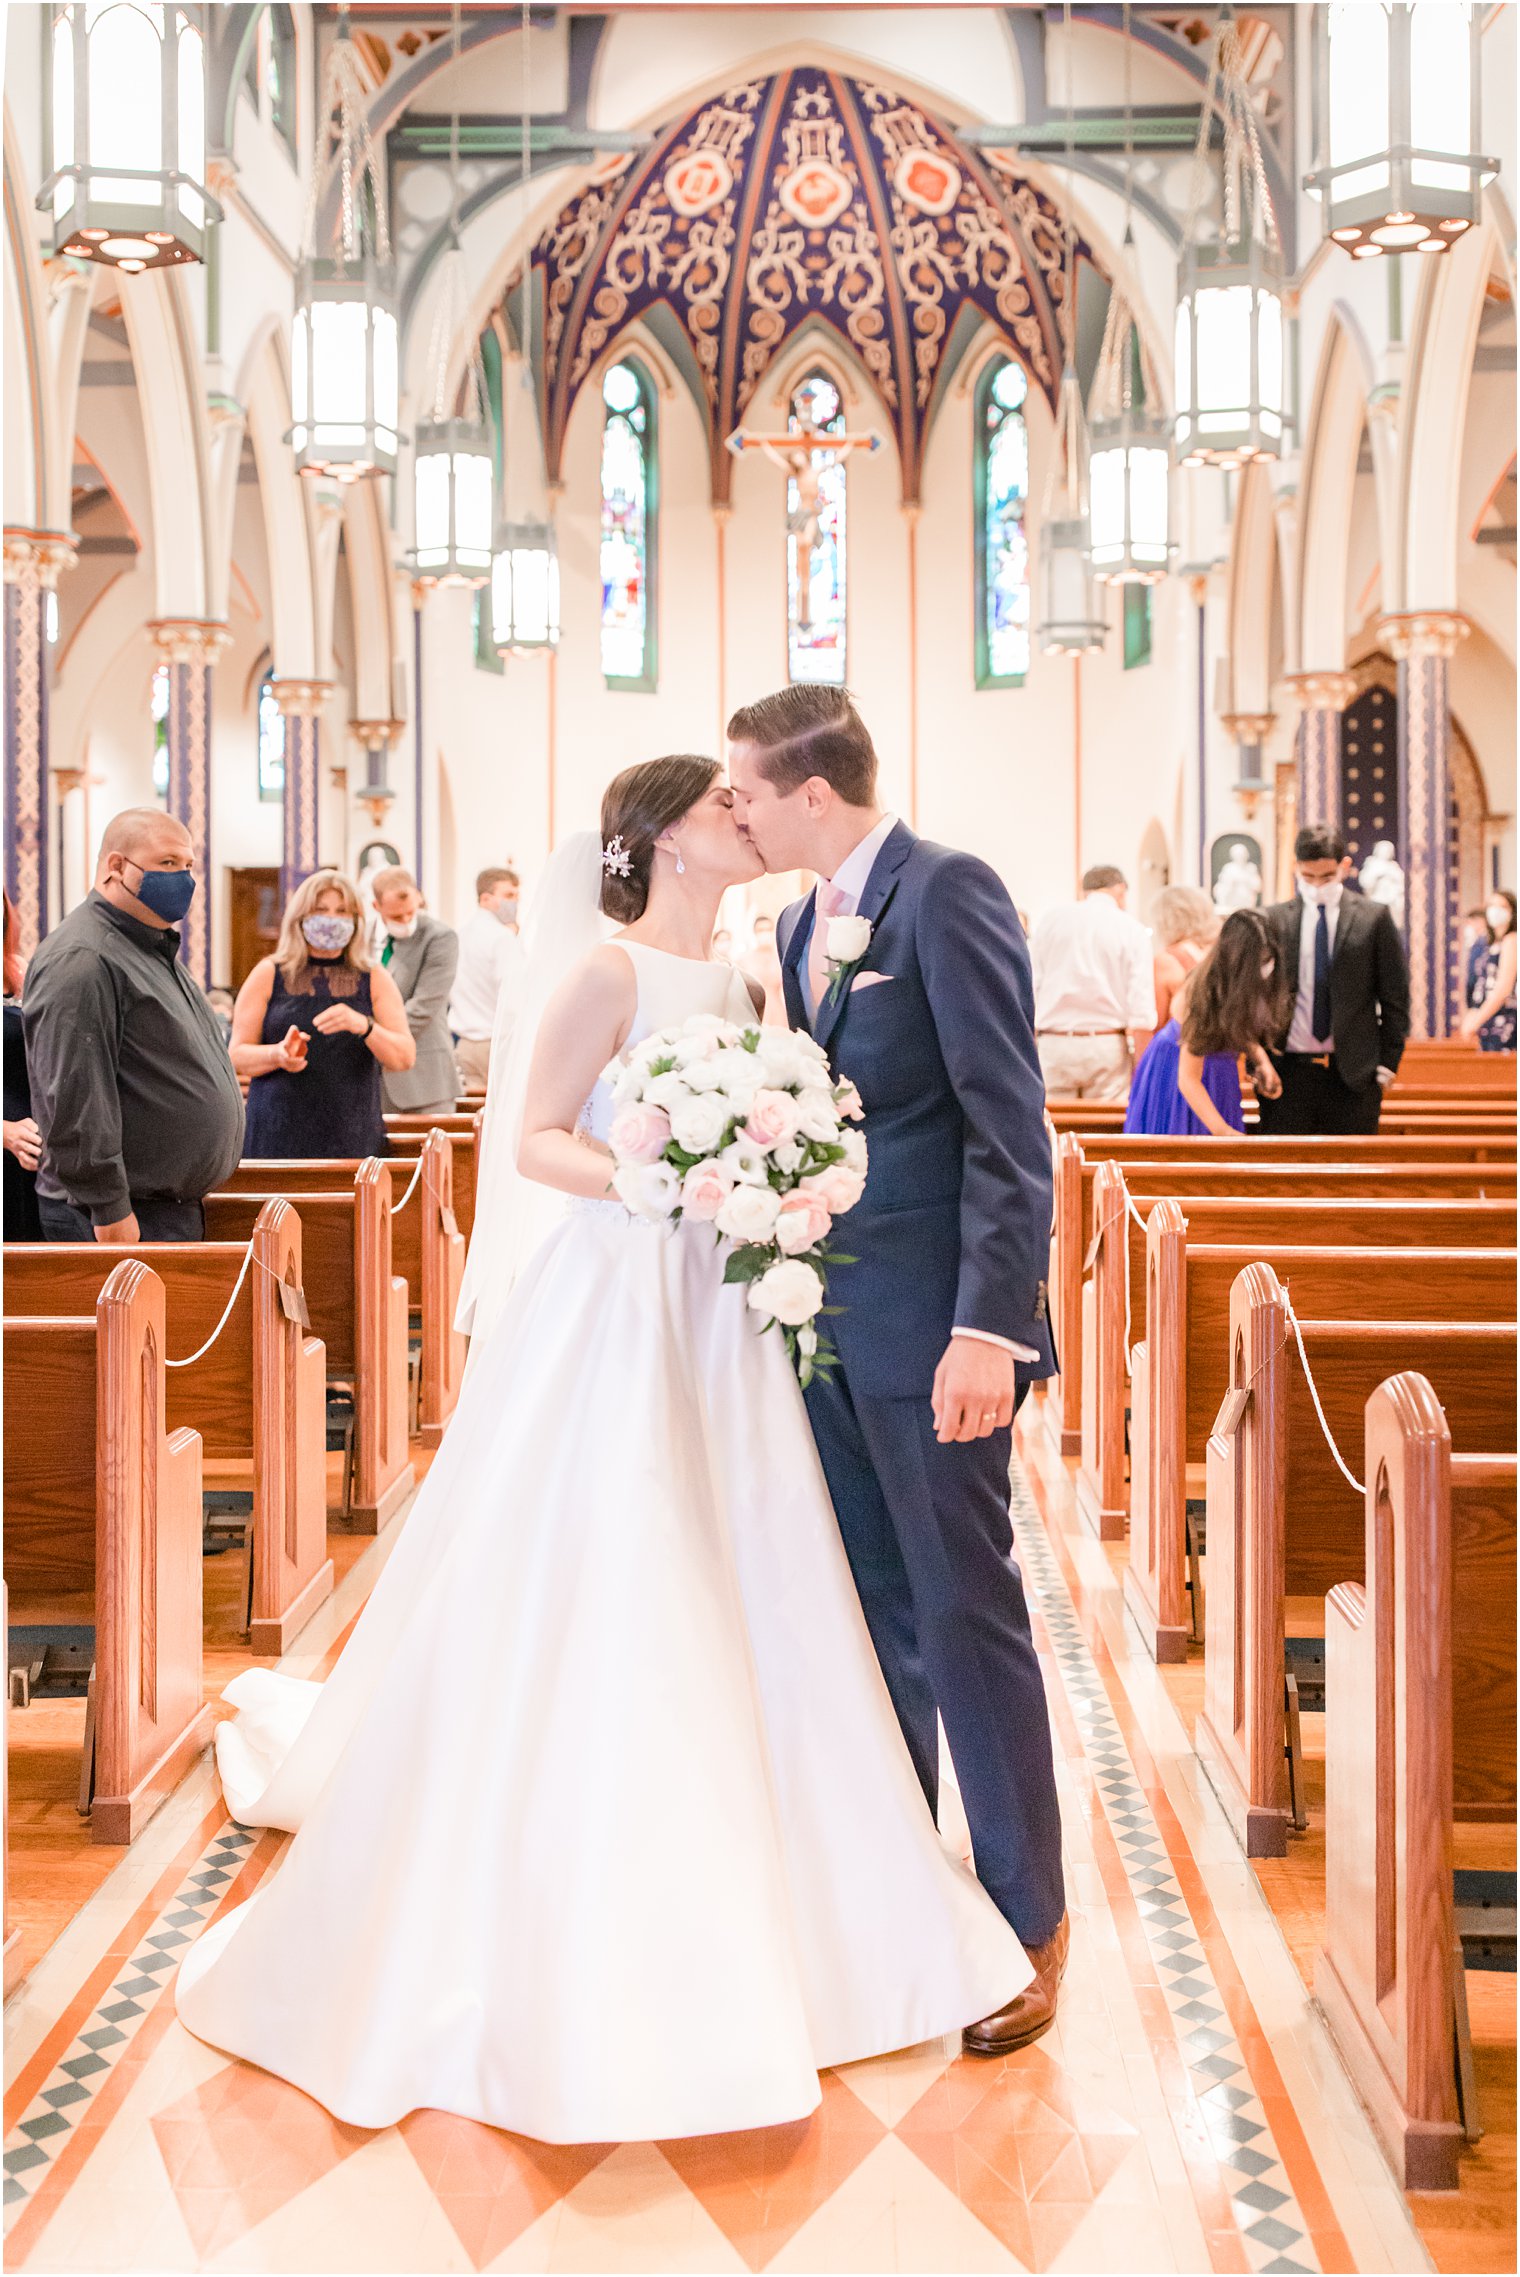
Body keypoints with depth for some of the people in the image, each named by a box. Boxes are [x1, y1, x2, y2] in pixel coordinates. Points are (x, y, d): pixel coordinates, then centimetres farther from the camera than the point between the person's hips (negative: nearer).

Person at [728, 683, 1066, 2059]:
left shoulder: (949, 894, -12)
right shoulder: (804, 923, 14)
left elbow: (1008, 1128, -18)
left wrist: (987, 1328, -22)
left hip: (934, 1324, -8)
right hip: (829, 1318, 8)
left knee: (967, 1613, 0)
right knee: (876, 1613, 16)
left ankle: (1029, 1922, 15)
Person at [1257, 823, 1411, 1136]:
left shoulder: (1374, 917, 3)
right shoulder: (1275, 919, 6)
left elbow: (1395, 995, 4)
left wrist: (1388, 1062, -1)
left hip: (1354, 1072, -1)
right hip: (1288, 1071, 1)